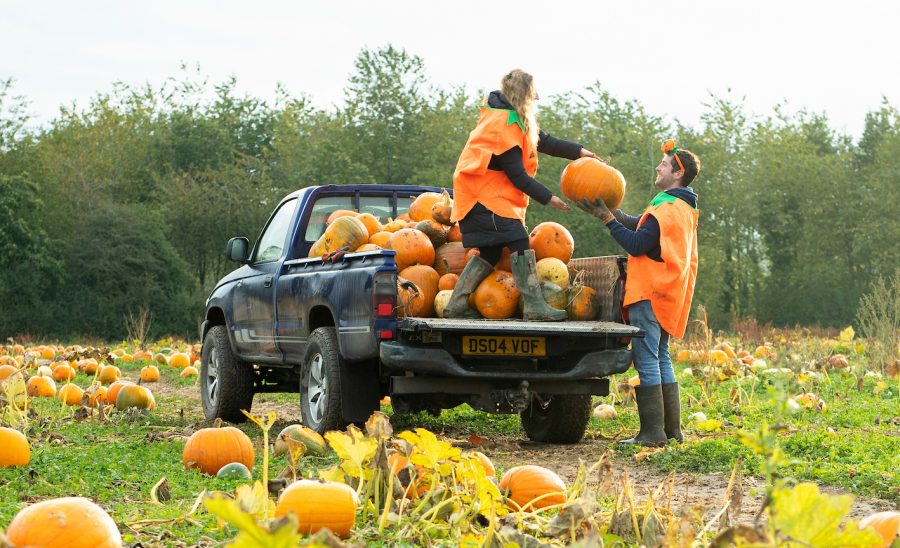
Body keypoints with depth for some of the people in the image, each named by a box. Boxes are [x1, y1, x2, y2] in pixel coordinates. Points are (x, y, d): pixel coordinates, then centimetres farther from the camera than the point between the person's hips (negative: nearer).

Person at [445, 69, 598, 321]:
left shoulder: (513, 120, 12)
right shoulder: (504, 125, -20)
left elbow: (544, 142, 18)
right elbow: (516, 175, -19)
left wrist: (578, 151, 10)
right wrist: (548, 198, -14)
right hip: (484, 194, -11)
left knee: (490, 252, 10)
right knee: (518, 240, -15)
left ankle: (456, 305, 11)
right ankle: (534, 306, -17)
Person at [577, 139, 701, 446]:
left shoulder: (668, 209, -16)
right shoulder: (683, 208, 17)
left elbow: (636, 244, -17)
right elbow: (640, 225, 16)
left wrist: (607, 218, -12)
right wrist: (608, 211, 7)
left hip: (650, 294, -10)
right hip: (665, 294, 10)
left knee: (646, 360, -9)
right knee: (661, 359, 14)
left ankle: (652, 432, -10)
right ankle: (672, 429, 15)